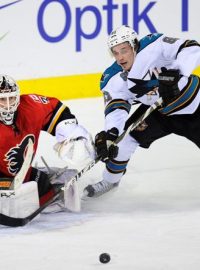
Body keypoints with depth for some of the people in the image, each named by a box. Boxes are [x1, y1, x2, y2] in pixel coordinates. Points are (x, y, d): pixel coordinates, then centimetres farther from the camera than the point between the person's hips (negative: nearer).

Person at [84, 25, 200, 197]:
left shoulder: (154, 46, -28)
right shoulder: (113, 79, -16)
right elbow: (116, 108, -26)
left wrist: (175, 73, -51)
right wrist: (108, 134, -46)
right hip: (159, 111, 4)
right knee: (125, 135, -9)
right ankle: (110, 180, 13)